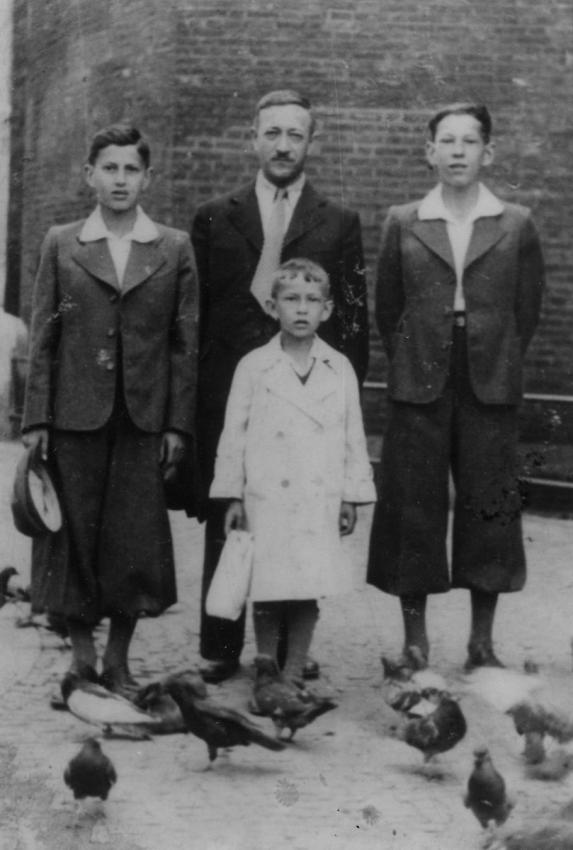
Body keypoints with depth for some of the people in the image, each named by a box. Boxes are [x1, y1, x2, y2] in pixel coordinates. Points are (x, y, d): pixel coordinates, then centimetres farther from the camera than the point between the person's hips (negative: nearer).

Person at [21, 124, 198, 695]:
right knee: (75, 536, 4)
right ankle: (80, 650, 19)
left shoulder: (175, 249, 5)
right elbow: (42, 339, 5)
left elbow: (186, 343, 4)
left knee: (136, 540, 2)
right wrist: (35, 419, -1)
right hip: (75, 417, 0)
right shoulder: (61, 245, 6)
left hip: (144, 420, 0)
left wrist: (178, 423, -2)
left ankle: (118, 661, 16)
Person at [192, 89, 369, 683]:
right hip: (229, 394, 1)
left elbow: (355, 317, 6)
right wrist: (195, 390, 1)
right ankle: (220, 647, 15)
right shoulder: (214, 218, 9)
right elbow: (196, 311, 7)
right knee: (225, 522, 5)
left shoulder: (339, 224, 8)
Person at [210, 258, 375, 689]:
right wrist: (233, 496, 2)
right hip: (267, 500, -1)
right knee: (267, 592, 3)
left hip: (321, 502, 1)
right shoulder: (253, 367, 1)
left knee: (309, 591, 5)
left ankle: (295, 673, 17)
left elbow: (353, 437, 9)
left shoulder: (340, 369, 5)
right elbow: (234, 434, 4)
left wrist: (352, 496, 6)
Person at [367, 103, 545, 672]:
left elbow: (527, 310, 8)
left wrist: (498, 368, 5)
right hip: (419, 390, 0)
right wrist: (411, 365, 6)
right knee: (414, 508, 2)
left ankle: (482, 643, 14)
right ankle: (415, 641, 13)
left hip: (490, 390, 0)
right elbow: (387, 309, 9)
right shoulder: (403, 224, 5)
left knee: (488, 509, 3)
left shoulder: (516, 225, 4)